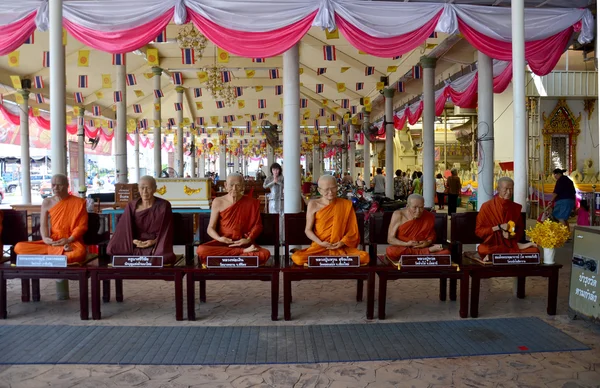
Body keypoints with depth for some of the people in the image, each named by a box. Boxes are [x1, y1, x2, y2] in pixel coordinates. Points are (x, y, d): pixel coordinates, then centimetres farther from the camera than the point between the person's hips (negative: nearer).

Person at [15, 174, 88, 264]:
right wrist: (45, 238, -15)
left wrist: (68, 240, -17)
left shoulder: (78, 202, -1)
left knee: (79, 253, -41)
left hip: (72, 242, -5)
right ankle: (63, 250, -24)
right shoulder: (47, 202, 8)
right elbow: (43, 225, 6)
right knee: (19, 247, -18)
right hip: (52, 241, 5)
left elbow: (82, 226, -3)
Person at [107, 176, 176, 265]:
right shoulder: (132, 206, 6)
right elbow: (124, 230, 6)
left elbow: (166, 231, -1)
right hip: (136, 247, 2)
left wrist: (154, 241, -16)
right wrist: (132, 240, -13)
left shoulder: (164, 206, -3)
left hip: (157, 246, -2)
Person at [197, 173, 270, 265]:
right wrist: (219, 238, -17)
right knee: (201, 250, -33)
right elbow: (210, 228, 4)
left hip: (243, 243, 0)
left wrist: (249, 239, -10)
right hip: (222, 243, 1)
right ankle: (244, 251, -26)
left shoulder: (251, 203, 2)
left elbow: (257, 225, 9)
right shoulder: (218, 202, 2)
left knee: (265, 254, -31)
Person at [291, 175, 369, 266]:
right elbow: (308, 230, 3)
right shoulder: (314, 204, 2)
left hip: (341, 248, 1)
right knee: (298, 258, -30)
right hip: (319, 247, -1)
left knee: (364, 257, -28)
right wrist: (320, 243, -13)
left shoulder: (346, 204, 5)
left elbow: (352, 230, 7)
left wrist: (343, 242, -11)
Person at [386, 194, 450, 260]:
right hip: (403, 248, 0)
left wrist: (428, 242, -9)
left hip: (423, 248, 0)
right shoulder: (398, 215, -7)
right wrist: (406, 244, -23)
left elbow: (432, 235, 15)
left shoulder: (429, 216, 0)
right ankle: (429, 250, -22)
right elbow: (390, 239, -8)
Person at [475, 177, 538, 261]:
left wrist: (512, 235, -9)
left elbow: (521, 230, 14)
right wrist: (499, 227, -13)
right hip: (493, 244, -4)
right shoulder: (487, 206, -1)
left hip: (512, 243, 4)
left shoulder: (516, 207, 10)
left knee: (534, 250, -23)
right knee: (483, 250, -39)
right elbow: (478, 230, -3)